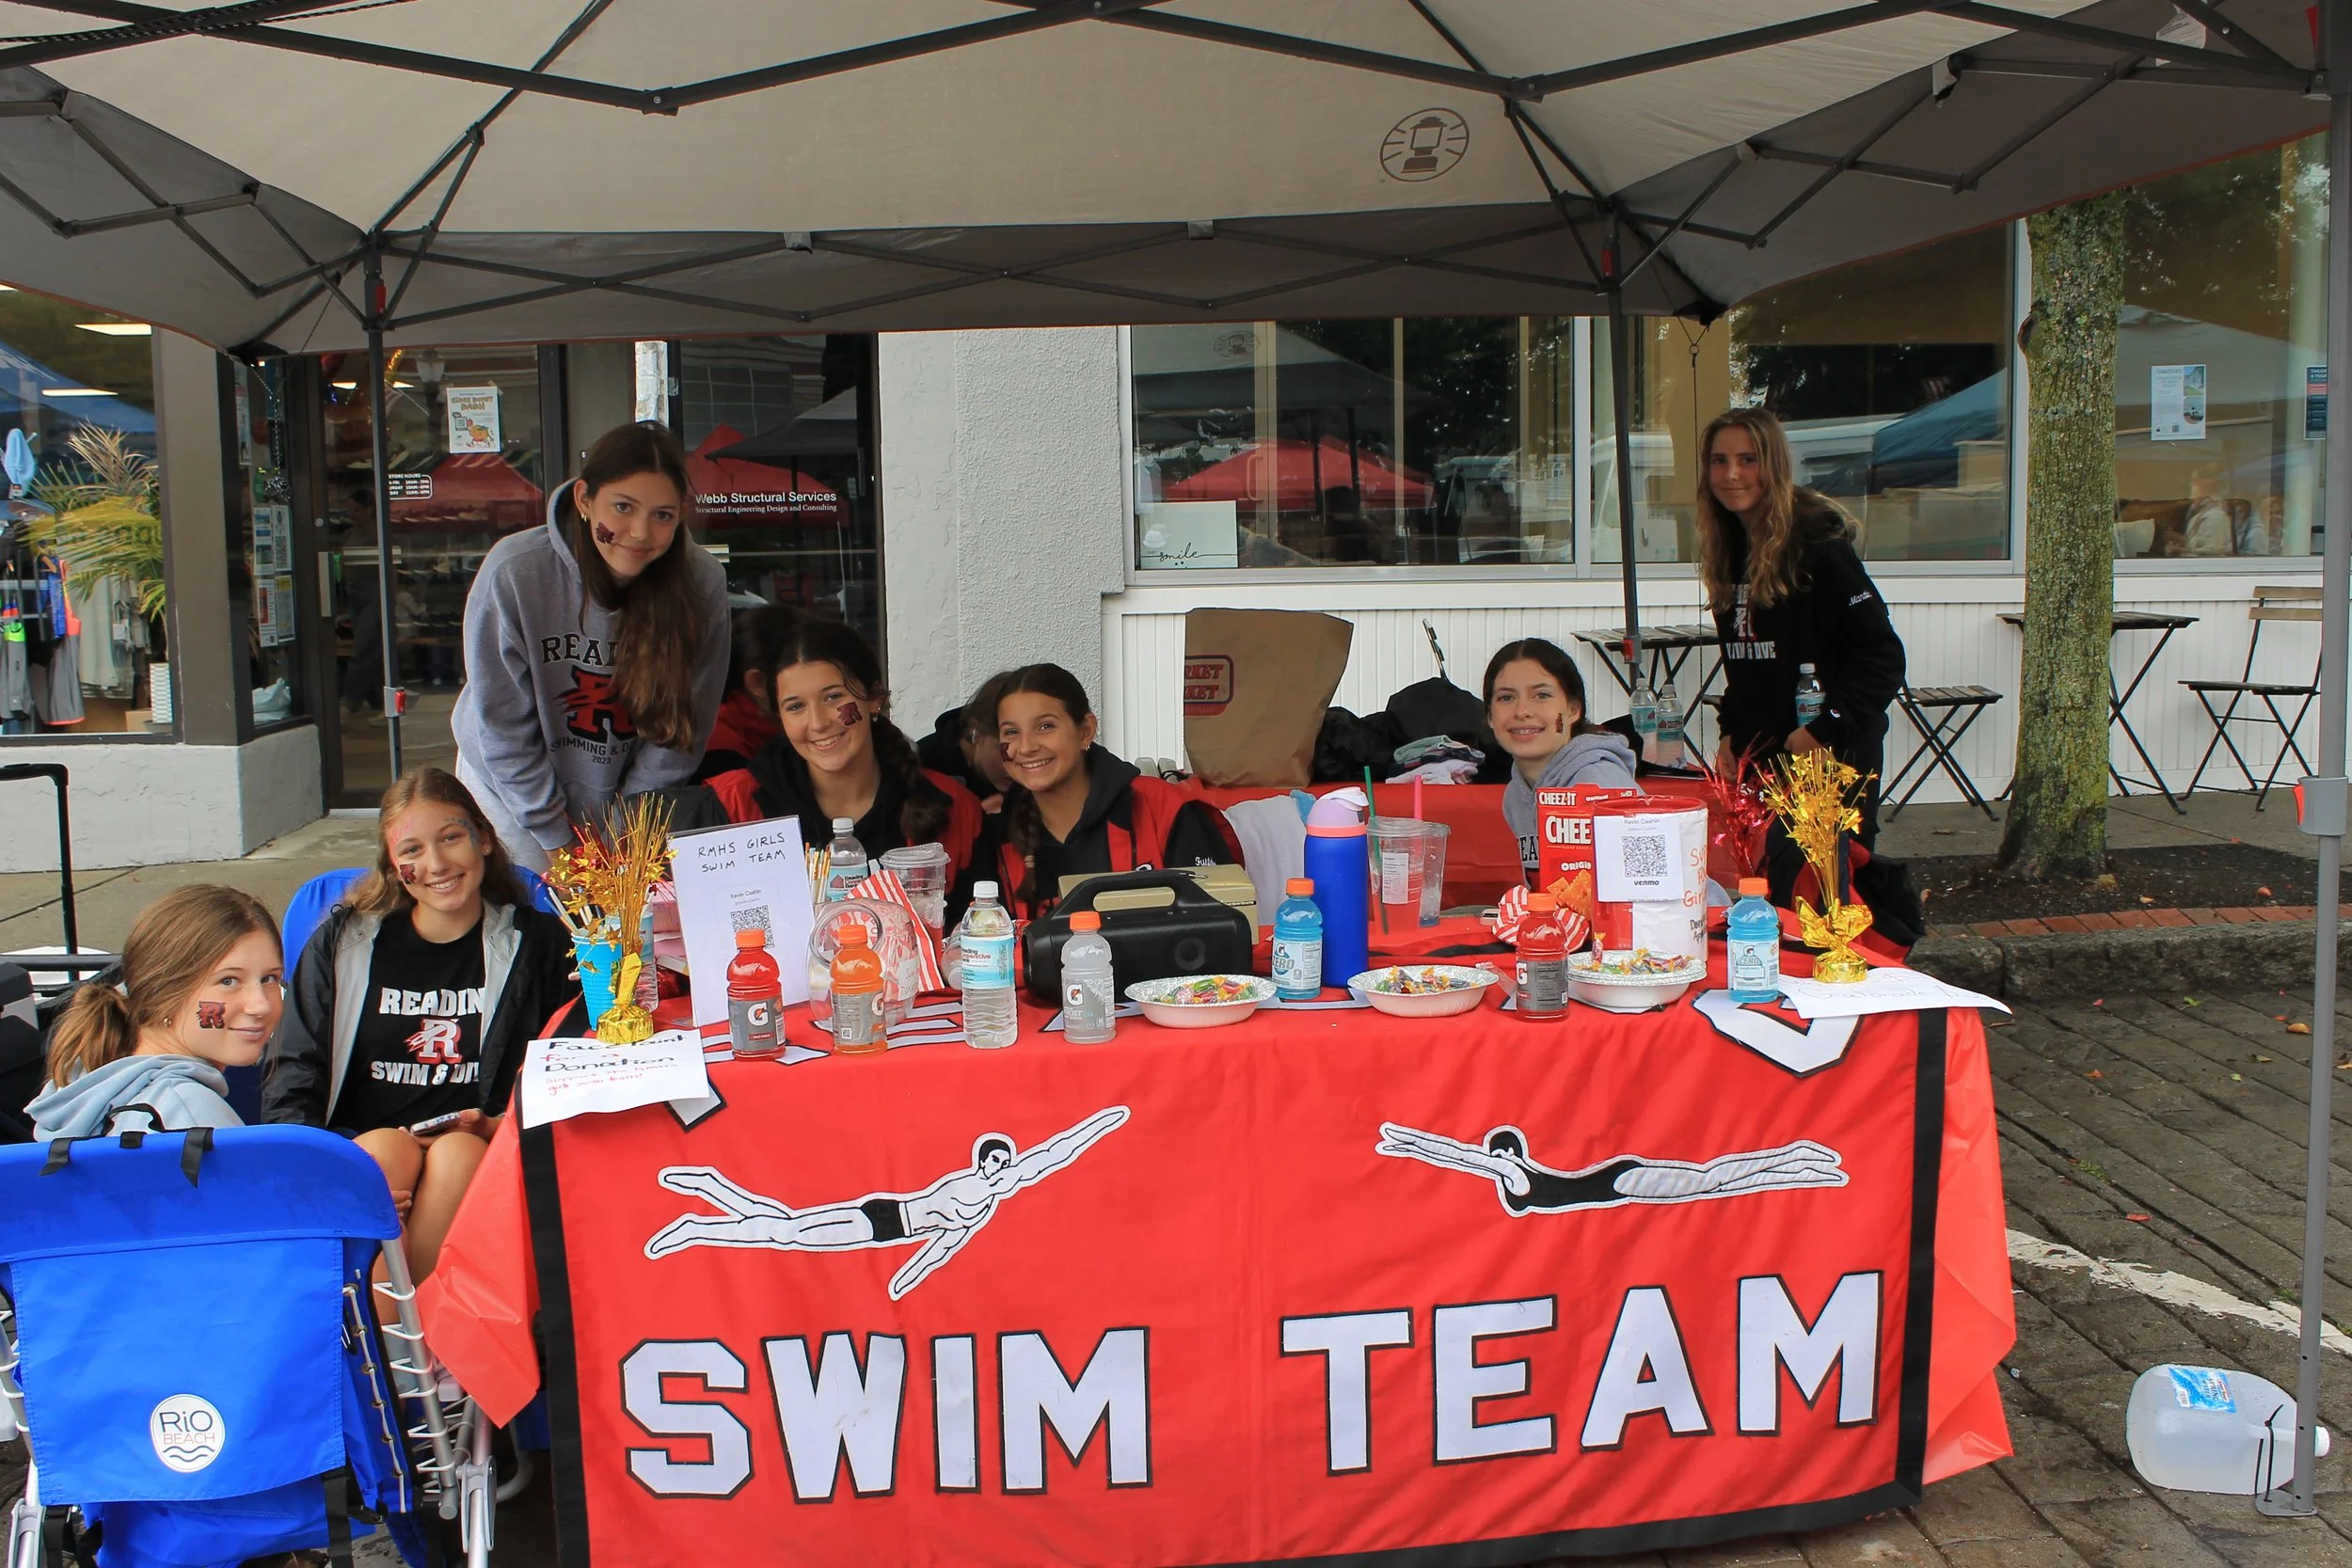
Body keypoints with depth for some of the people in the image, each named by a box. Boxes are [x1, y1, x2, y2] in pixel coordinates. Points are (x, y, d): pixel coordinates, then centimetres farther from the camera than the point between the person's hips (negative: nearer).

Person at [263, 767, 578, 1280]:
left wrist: (501, 1126, -15)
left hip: (482, 1151, 0)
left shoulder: (538, 943, 9)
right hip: (361, 1147, 1)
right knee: (385, 1148, -32)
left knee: (458, 1155, -33)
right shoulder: (342, 943, 10)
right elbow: (292, 1084, 5)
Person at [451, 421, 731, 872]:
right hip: (513, 792, -1)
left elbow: (681, 731, -10)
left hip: (634, 795, 1)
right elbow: (503, 727, -15)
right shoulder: (513, 572, -24)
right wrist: (557, 839, -12)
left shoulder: (701, 582, -20)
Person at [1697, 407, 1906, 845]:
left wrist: (1824, 730, -20)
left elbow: (1882, 656, -16)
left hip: (1832, 761, -7)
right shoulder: (1729, 550, 10)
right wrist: (1730, 731, 9)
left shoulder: (1817, 543, -12)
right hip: (1756, 760, 7)